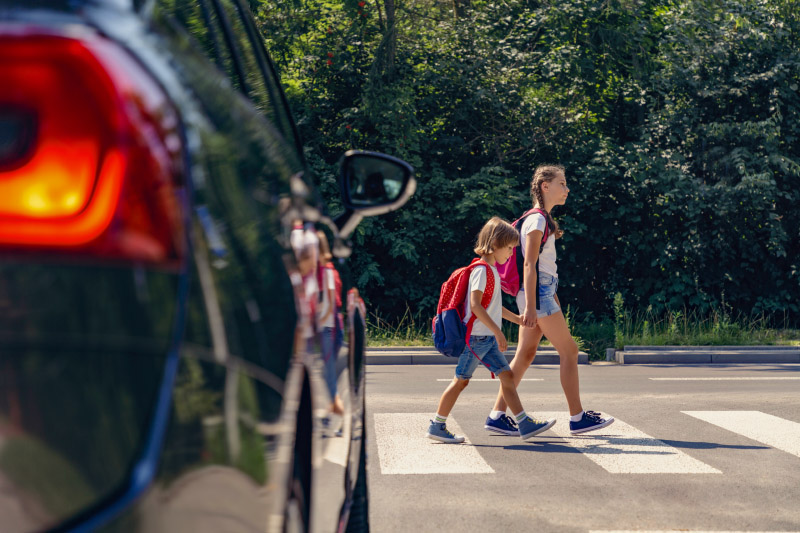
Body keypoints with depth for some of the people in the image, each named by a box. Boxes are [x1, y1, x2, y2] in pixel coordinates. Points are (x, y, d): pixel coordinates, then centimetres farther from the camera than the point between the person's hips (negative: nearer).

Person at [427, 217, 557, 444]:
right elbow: (475, 305, -24)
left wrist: (519, 319, 27)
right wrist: (497, 331, -25)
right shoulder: (482, 270, -15)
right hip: (476, 337, -9)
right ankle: (437, 426, 7)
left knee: (507, 376, 5)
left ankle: (525, 424, 4)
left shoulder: (492, 271, 16)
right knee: (461, 380, -2)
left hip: (489, 339, 9)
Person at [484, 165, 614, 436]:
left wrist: (554, 301, 24)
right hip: (538, 295, -10)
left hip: (542, 293, 10)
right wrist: (530, 306, -23)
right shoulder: (537, 220, -12)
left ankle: (497, 415, 8)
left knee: (525, 355, 8)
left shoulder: (542, 219, 18)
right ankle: (577, 417, 1)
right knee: (569, 351, -4)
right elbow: (529, 265, -18)